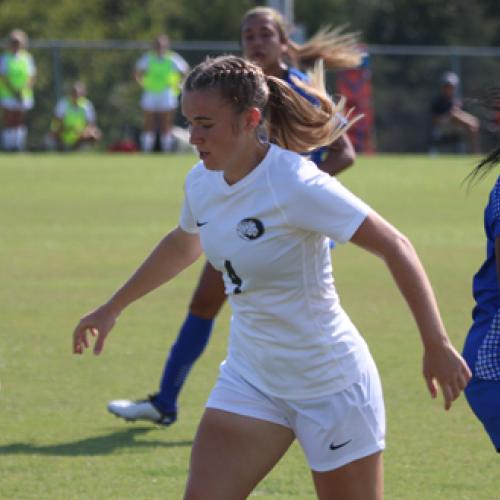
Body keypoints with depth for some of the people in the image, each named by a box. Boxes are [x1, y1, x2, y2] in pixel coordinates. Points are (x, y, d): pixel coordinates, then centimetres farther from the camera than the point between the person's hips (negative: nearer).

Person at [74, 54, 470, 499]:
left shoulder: (295, 184, -23)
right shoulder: (202, 180, 0)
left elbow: (395, 248, -23)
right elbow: (183, 245, 23)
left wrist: (437, 345, -29)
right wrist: (112, 308, 30)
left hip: (330, 385, -6)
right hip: (249, 377, 7)